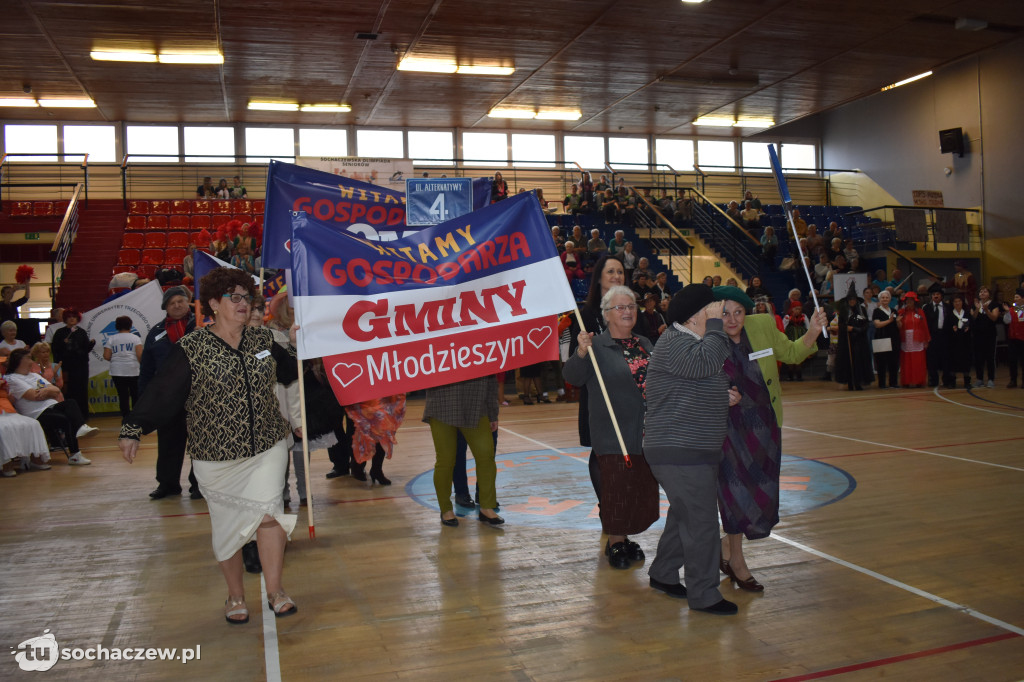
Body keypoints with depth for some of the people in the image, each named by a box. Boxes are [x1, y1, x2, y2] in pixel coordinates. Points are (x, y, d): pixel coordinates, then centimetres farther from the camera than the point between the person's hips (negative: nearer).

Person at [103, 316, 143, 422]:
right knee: (135, 394, 8)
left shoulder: (111, 339, 6)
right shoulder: (135, 338, 0)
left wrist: (115, 360, 18)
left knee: (123, 395, 4)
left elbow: (106, 356, -1)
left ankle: (125, 417, 2)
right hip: (133, 371, -1)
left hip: (117, 372, 1)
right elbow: (140, 355, -10)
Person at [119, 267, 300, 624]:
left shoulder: (263, 340, 4)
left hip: (267, 447, 3)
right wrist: (133, 430, -15)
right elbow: (161, 392, -9)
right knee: (228, 524, 8)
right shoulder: (191, 350, -8)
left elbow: (289, 372, 20)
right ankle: (235, 595, 27)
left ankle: (275, 590, 10)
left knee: (268, 513, -6)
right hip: (216, 456, -2)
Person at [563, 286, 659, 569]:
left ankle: (624, 538, 28)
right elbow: (572, 377, -21)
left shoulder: (645, 344, 12)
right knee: (617, 487, -3)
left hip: (645, 433, 6)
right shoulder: (597, 346, -7)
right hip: (613, 434, -6)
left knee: (642, 487, 11)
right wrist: (581, 353, -38)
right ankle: (614, 543, 15)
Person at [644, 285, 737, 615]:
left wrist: (723, 400, 10)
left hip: (695, 451, 11)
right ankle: (704, 595, 4)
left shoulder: (692, 341, 20)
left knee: (684, 515, 19)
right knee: (701, 522, -6)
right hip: (679, 452, -11)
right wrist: (715, 324, -21)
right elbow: (704, 364, -33)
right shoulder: (674, 342, -14)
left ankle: (663, 575, 33)